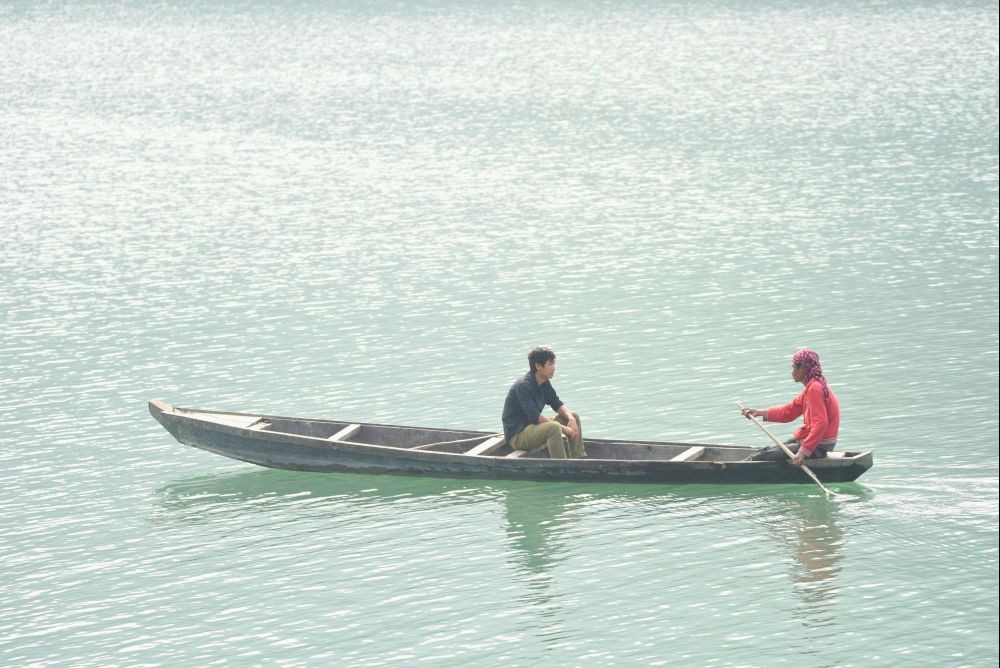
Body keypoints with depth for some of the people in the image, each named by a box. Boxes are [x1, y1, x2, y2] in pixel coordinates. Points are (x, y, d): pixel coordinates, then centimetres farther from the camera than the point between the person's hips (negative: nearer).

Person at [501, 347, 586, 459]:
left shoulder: (544, 383, 6)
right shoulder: (523, 386, -22)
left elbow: (558, 404, 12)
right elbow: (534, 417, -28)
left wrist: (571, 418, -11)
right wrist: (563, 428, -25)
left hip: (533, 427, 10)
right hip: (516, 436, -10)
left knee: (574, 416, 6)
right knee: (553, 428, -35)